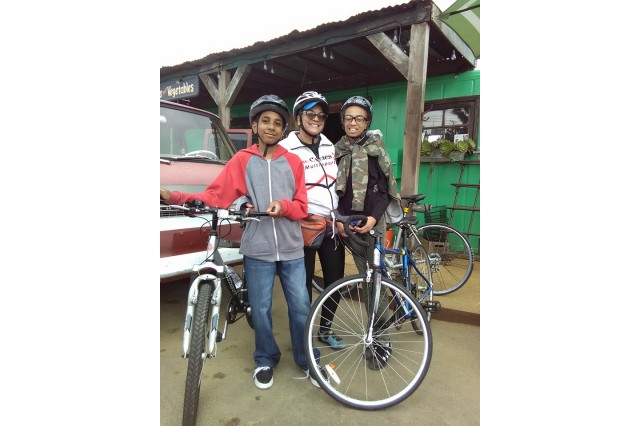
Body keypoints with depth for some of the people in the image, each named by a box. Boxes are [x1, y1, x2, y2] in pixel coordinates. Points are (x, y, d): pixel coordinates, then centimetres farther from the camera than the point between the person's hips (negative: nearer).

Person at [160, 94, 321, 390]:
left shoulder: (294, 162, 5)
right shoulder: (242, 160, 2)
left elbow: (301, 207, 6)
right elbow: (214, 195, -4)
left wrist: (283, 205, -15)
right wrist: (174, 197, -16)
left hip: (291, 249, 1)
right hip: (257, 250, -1)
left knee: (301, 307, 7)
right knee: (260, 310, 8)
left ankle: (307, 360, 31)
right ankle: (265, 360, 35)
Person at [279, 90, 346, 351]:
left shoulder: (330, 147, 11)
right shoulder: (286, 150, -8)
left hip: (333, 225, 6)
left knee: (336, 282, 11)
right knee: (304, 284, 6)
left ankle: (325, 329, 32)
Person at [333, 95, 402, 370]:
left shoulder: (376, 147, 2)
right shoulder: (338, 150, 9)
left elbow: (386, 187, -2)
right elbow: (333, 189, 8)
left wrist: (374, 217, -16)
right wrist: (338, 220, -6)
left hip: (372, 221, -3)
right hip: (348, 222, 3)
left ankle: (381, 340, 7)